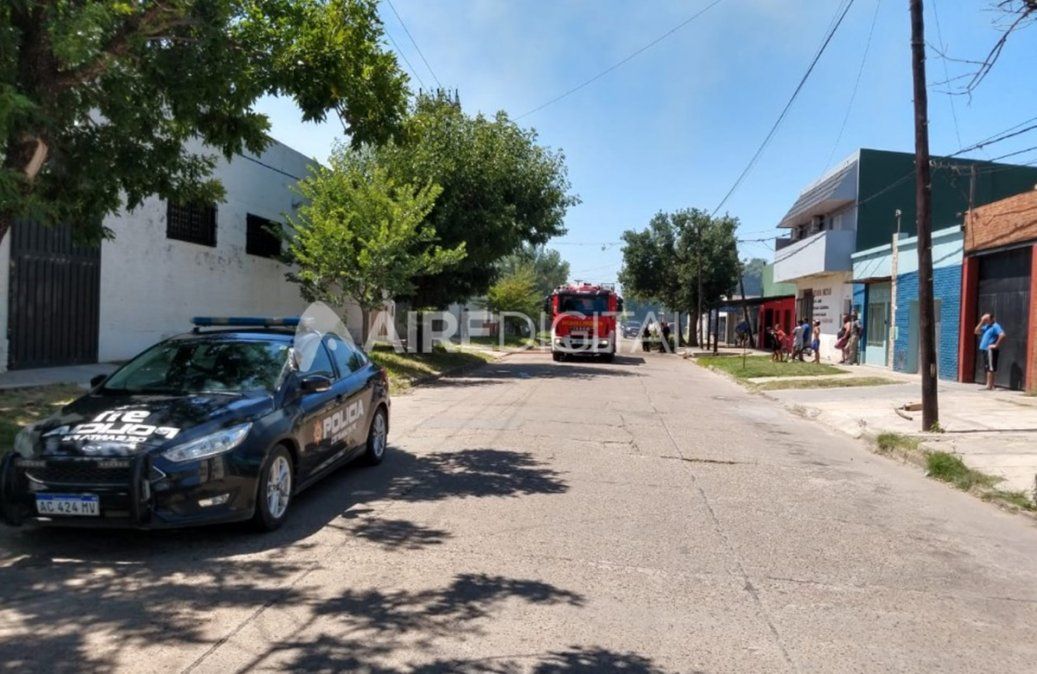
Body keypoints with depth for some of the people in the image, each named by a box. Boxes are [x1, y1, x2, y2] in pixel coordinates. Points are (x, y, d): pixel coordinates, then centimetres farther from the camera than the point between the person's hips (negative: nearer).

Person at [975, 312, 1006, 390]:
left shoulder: (995, 326, -11)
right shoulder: (986, 326, 17)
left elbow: (1002, 335, -25)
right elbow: (977, 331, 16)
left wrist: (996, 345, -20)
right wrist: (982, 322, 5)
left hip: (990, 350, -10)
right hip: (984, 349, 10)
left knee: (990, 368, -9)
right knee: (987, 368, 11)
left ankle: (990, 386, -9)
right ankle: (989, 385, 15)